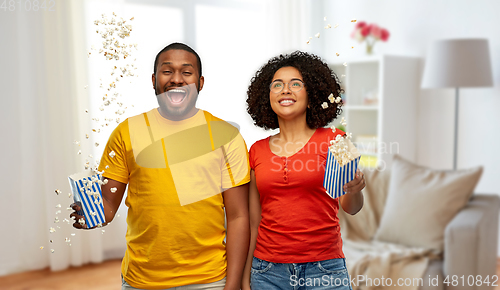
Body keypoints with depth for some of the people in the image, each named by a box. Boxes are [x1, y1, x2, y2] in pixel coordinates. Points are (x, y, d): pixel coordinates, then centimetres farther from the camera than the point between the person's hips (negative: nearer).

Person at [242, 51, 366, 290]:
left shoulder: (334, 140, -2)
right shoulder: (257, 151, 3)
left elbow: (350, 208, -8)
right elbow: (253, 221, 7)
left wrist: (354, 191, -31)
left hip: (323, 268, -1)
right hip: (268, 270, 2)